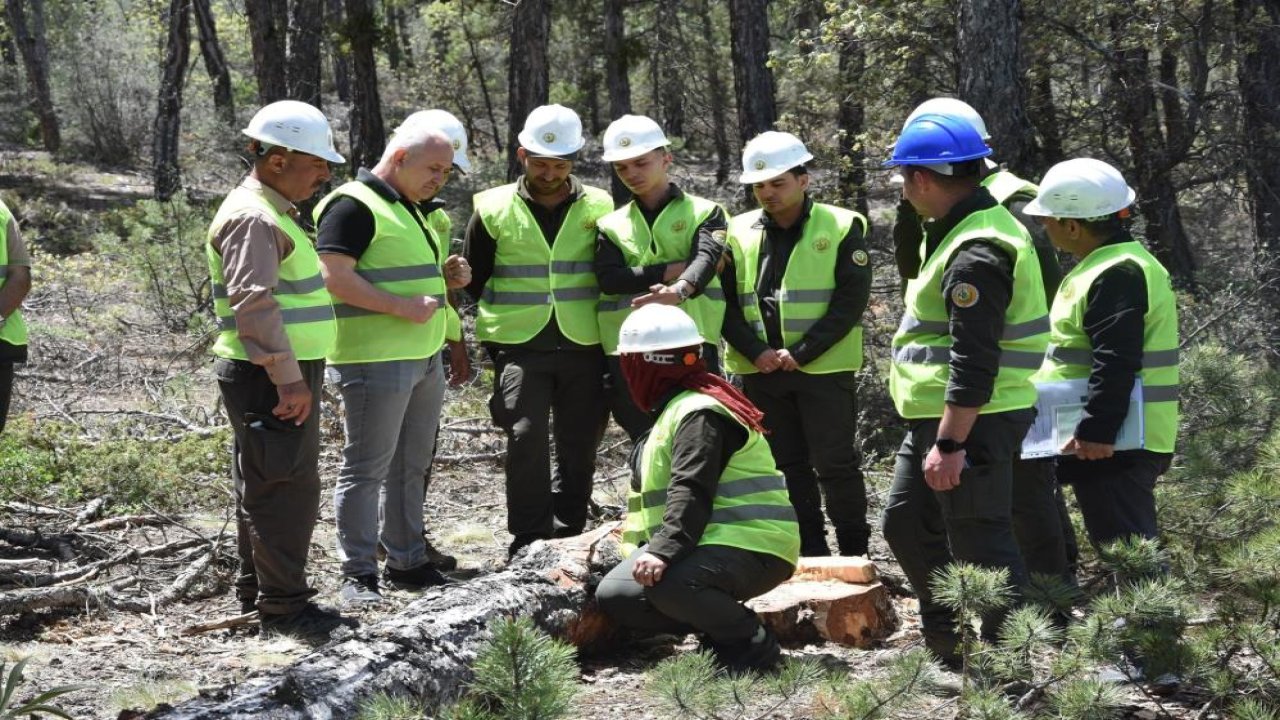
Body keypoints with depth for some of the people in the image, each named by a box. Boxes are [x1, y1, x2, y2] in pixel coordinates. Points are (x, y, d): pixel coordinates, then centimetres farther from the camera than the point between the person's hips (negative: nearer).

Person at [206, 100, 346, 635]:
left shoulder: (273, 212, 17)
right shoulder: (253, 217, -17)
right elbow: (254, 303, -25)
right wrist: (289, 379, -26)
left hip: (282, 376, 11)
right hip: (270, 379, -11)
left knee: (263, 486, 18)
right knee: (288, 488, -6)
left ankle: (255, 587, 28)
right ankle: (283, 602, 0)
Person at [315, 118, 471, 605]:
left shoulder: (412, 210, 19)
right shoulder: (353, 206, -12)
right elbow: (333, 277, -21)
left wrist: (444, 275, 10)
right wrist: (403, 305, -23)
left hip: (424, 358, 9)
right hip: (375, 359, -9)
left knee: (410, 466, 14)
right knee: (367, 469, -3)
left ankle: (408, 562, 23)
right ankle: (358, 574, 4)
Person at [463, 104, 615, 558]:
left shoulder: (600, 208, 5)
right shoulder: (494, 210, 3)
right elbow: (474, 281, 14)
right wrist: (500, 324, 10)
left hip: (585, 349, 2)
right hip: (519, 348, -2)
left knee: (579, 449, 6)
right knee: (526, 436, -15)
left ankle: (566, 541, 18)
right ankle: (528, 542, -6)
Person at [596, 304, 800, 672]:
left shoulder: (699, 414, -14)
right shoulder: (676, 410, 21)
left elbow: (691, 493, -28)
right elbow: (663, 493, 24)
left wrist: (663, 551, -38)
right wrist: (647, 549, 19)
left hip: (751, 549, -11)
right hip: (714, 543, 11)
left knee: (667, 583, -38)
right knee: (615, 596, 0)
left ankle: (752, 643, -15)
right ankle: (723, 627, 4)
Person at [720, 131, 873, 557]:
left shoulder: (842, 227, -3)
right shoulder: (739, 233, 8)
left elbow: (851, 301, -9)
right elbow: (725, 302, 4)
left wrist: (801, 352, -15)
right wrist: (756, 351, -11)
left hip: (824, 368, -4)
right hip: (760, 370, 4)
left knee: (836, 465, -1)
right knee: (786, 465, 9)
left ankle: (854, 556, 10)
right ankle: (811, 554, 19)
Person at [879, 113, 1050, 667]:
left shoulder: (975, 254, -21)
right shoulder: (974, 224, 13)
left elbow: (974, 363, -26)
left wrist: (950, 443, -26)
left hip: (971, 419, -11)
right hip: (939, 415, 11)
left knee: (979, 543, -4)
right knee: (907, 522, 20)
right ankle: (947, 642, 30)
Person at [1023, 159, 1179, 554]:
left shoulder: (1116, 275, -19)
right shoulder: (1116, 263, 17)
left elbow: (1116, 365, -26)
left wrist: (1096, 430, -28)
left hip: (1113, 442, -11)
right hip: (1122, 437, 11)